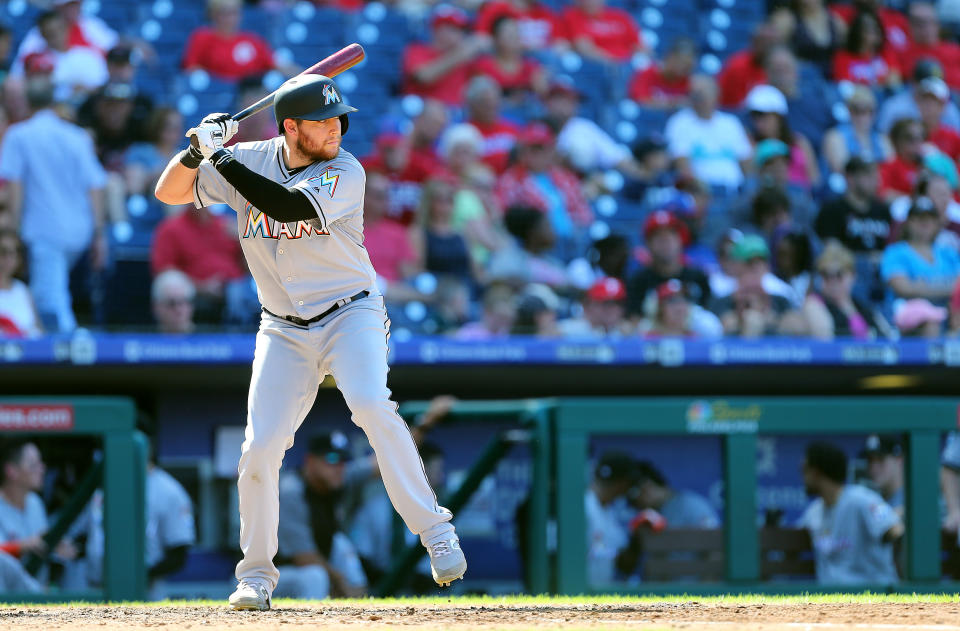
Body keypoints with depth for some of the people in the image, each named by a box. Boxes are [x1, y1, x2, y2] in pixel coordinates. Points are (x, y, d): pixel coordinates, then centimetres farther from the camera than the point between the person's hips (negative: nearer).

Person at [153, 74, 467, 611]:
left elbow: (288, 207, -30)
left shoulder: (346, 173, -13)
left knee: (371, 406, -29)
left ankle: (435, 530, -21)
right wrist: (200, 150, -17)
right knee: (259, 451, -6)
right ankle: (256, 575, 12)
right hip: (285, 333, 3)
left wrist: (221, 158, -26)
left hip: (351, 314, -3)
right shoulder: (250, 161, -1)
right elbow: (169, 192, 2)